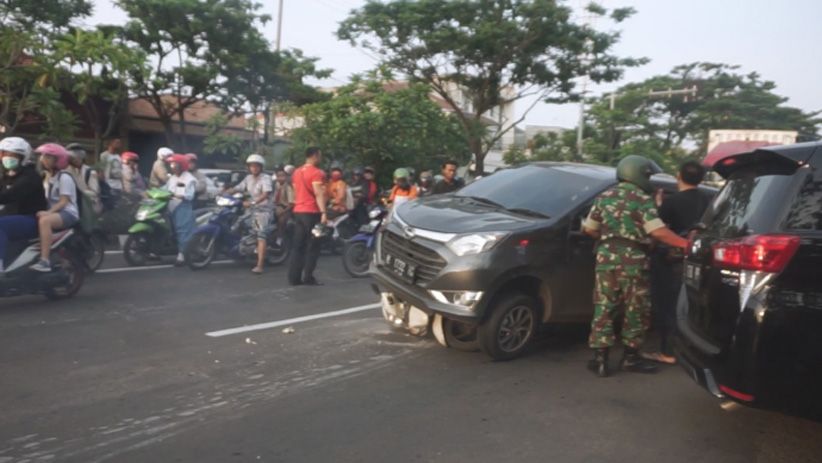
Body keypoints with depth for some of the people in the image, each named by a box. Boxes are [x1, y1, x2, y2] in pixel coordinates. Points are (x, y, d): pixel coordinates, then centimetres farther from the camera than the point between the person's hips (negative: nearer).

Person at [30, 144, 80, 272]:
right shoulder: (48, 177, 20)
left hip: (68, 213, -9)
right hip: (53, 212, 9)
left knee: (44, 220, -36)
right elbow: (47, 199, 17)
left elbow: (64, 201, -16)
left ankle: (45, 261, -41)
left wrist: (48, 212, -28)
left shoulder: (64, 177, -8)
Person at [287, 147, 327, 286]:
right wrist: (324, 212, -24)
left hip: (298, 211, 8)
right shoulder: (316, 173, -11)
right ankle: (308, 277, -2)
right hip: (312, 212, -8)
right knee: (312, 246, -1)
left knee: (297, 245, 8)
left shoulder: (296, 172, 15)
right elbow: (319, 194, -20)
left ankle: (294, 277, 8)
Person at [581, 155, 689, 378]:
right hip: (632, 259, -4)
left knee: (604, 308, 7)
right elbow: (658, 231, -15)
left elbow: (589, 229, 14)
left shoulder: (604, 197, 11)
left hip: (606, 257, 5)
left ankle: (600, 359, 6)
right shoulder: (643, 199, -5)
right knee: (636, 310, 9)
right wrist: (686, 244, -12)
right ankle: (630, 357, 18)